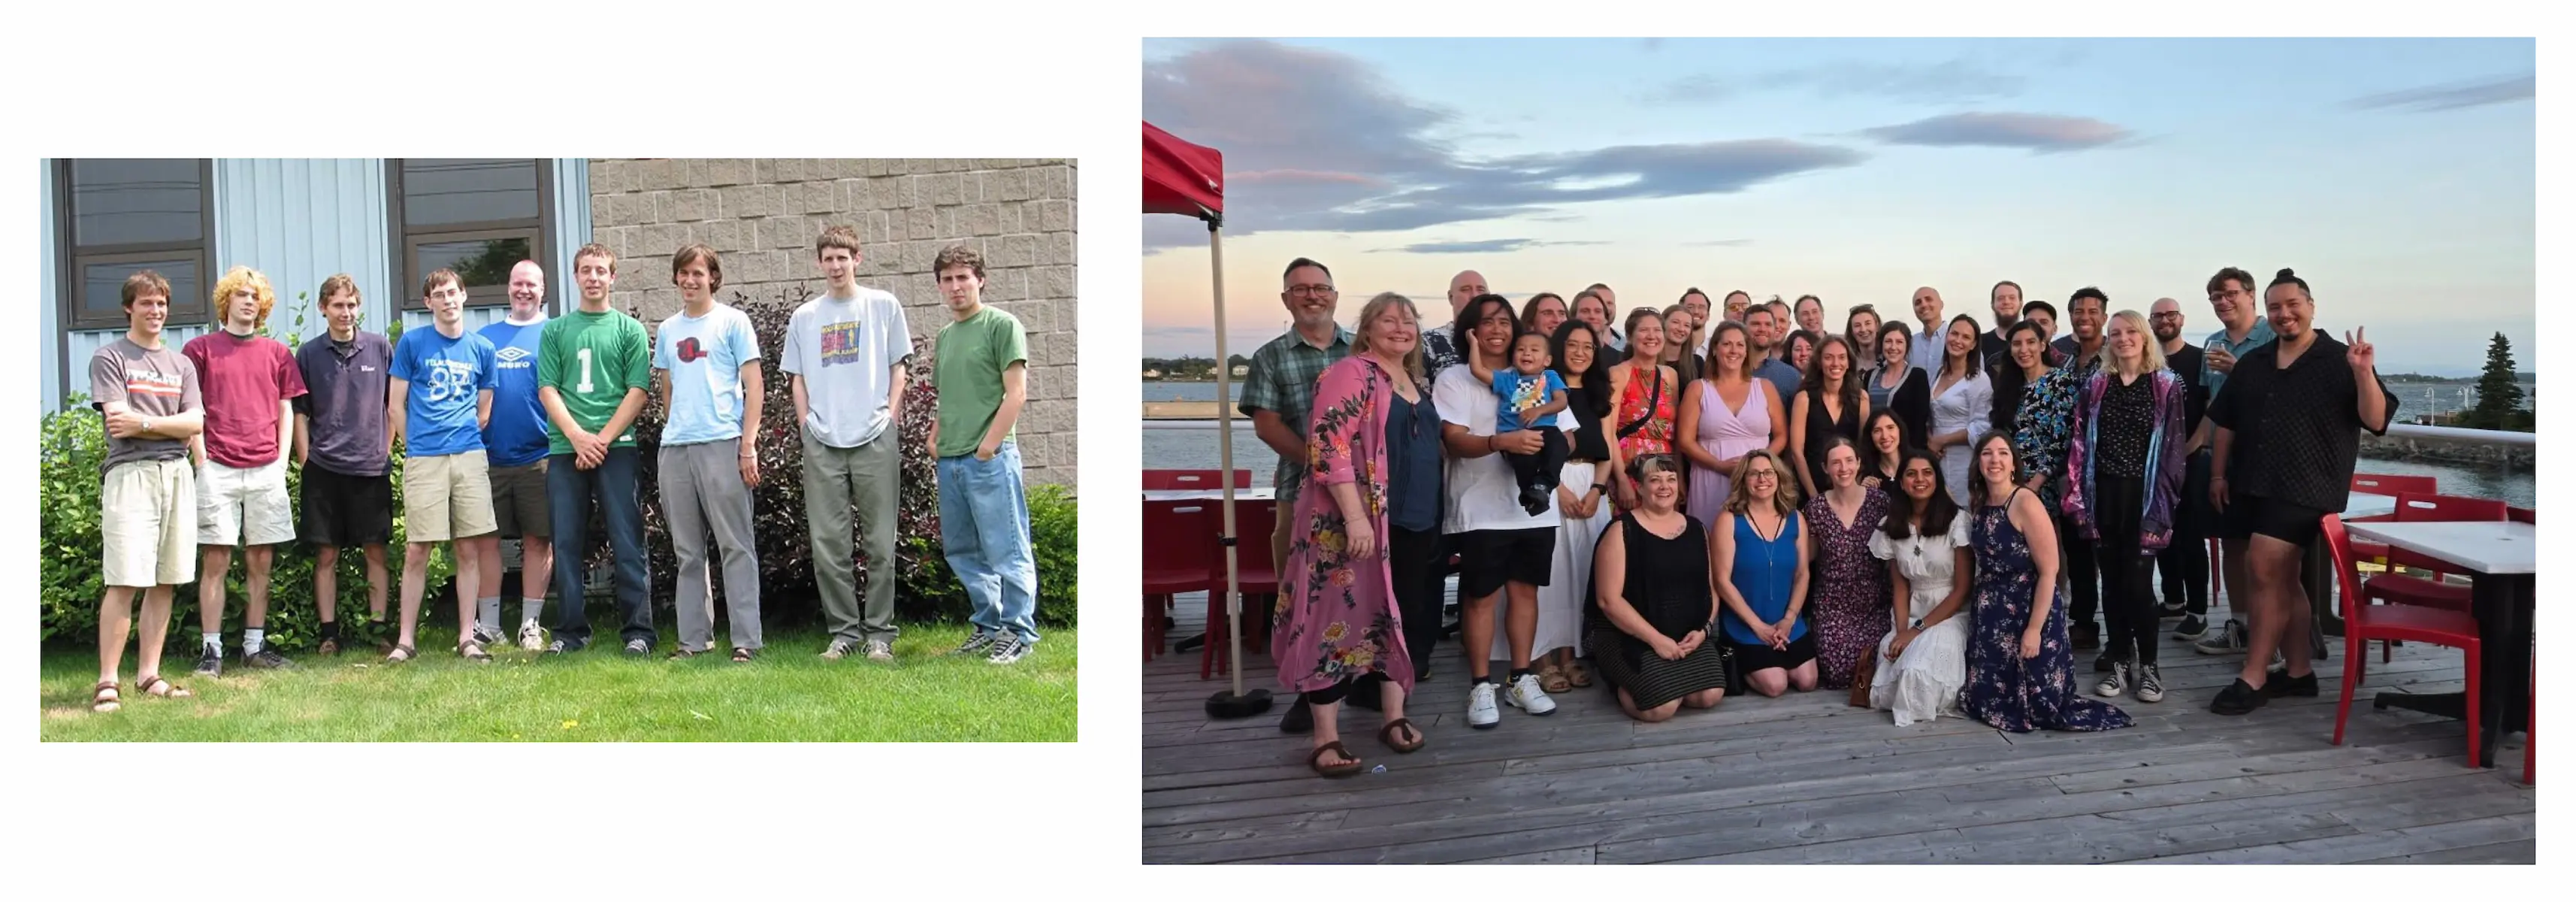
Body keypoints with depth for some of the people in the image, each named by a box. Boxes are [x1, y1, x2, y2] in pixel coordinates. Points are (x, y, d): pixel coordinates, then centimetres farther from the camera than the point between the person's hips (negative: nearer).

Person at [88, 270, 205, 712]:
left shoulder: (181, 364, 18)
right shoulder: (110, 357, 5)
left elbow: (195, 423, 6)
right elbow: (117, 419, -7)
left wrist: (144, 422, -5)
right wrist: (170, 423, -1)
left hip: (177, 475, 5)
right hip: (130, 473, -5)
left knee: (165, 582, 4)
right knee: (124, 582, -11)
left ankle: (149, 675, 10)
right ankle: (107, 683, -7)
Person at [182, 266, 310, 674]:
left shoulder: (277, 352, 12)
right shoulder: (201, 348, 6)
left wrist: (281, 463, 4)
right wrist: (202, 462, -6)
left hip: (266, 472, 2)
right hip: (218, 469, -2)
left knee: (261, 563, 5)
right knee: (215, 561, -2)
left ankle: (255, 646, 11)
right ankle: (212, 650, 2)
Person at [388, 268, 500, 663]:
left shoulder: (483, 349, 10)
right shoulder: (412, 343, 4)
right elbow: (396, 406, 6)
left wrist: (464, 441, 7)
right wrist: (414, 446, 4)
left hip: (469, 457, 2)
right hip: (423, 460, -2)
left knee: (469, 549, 3)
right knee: (417, 551, -2)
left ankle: (467, 637, 9)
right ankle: (406, 639, 6)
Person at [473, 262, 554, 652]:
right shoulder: (484, 337, 14)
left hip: (538, 456, -2)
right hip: (488, 455, 3)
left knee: (537, 541, 1)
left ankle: (530, 625, 9)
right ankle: (487, 625, 12)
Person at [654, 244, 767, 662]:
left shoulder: (733, 321, 3)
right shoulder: (667, 330, 17)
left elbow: (753, 386, -2)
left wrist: (748, 444, -9)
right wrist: (674, 430, 16)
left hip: (722, 444, -5)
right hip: (674, 449, 5)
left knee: (735, 546, -5)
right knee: (688, 552, 9)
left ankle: (745, 639, -3)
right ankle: (694, 638, 15)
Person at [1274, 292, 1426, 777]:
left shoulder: (1415, 382, 17)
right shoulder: (1351, 373, -9)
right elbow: (1329, 445, -19)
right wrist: (1354, 514, -25)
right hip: (1354, 523, -8)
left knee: (1398, 618, 13)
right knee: (1340, 620, -5)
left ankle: (1395, 717, 26)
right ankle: (1326, 740, -1)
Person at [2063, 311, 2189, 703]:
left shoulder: (2167, 385, 0)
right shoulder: (2095, 385, 8)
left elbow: (2174, 446, -2)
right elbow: (2079, 443, 6)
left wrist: (2162, 502, -8)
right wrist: (2077, 498, -1)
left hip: (2144, 495, -3)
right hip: (2103, 495, 3)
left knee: (2137, 581, -5)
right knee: (2112, 580, 7)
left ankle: (2147, 665, 9)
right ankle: (2120, 662, 16)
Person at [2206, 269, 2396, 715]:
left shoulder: (2340, 361, -3)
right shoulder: (2251, 364, 13)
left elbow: (2376, 421, -10)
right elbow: (2226, 423, 18)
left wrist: (2363, 375, -24)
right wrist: (2219, 474, 13)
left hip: (2305, 489, -6)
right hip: (2254, 487, 6)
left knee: (2264, 569, -13)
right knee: (2282, 578, 12)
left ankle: (2253, 678, -7)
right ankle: (2298, 671, 22)